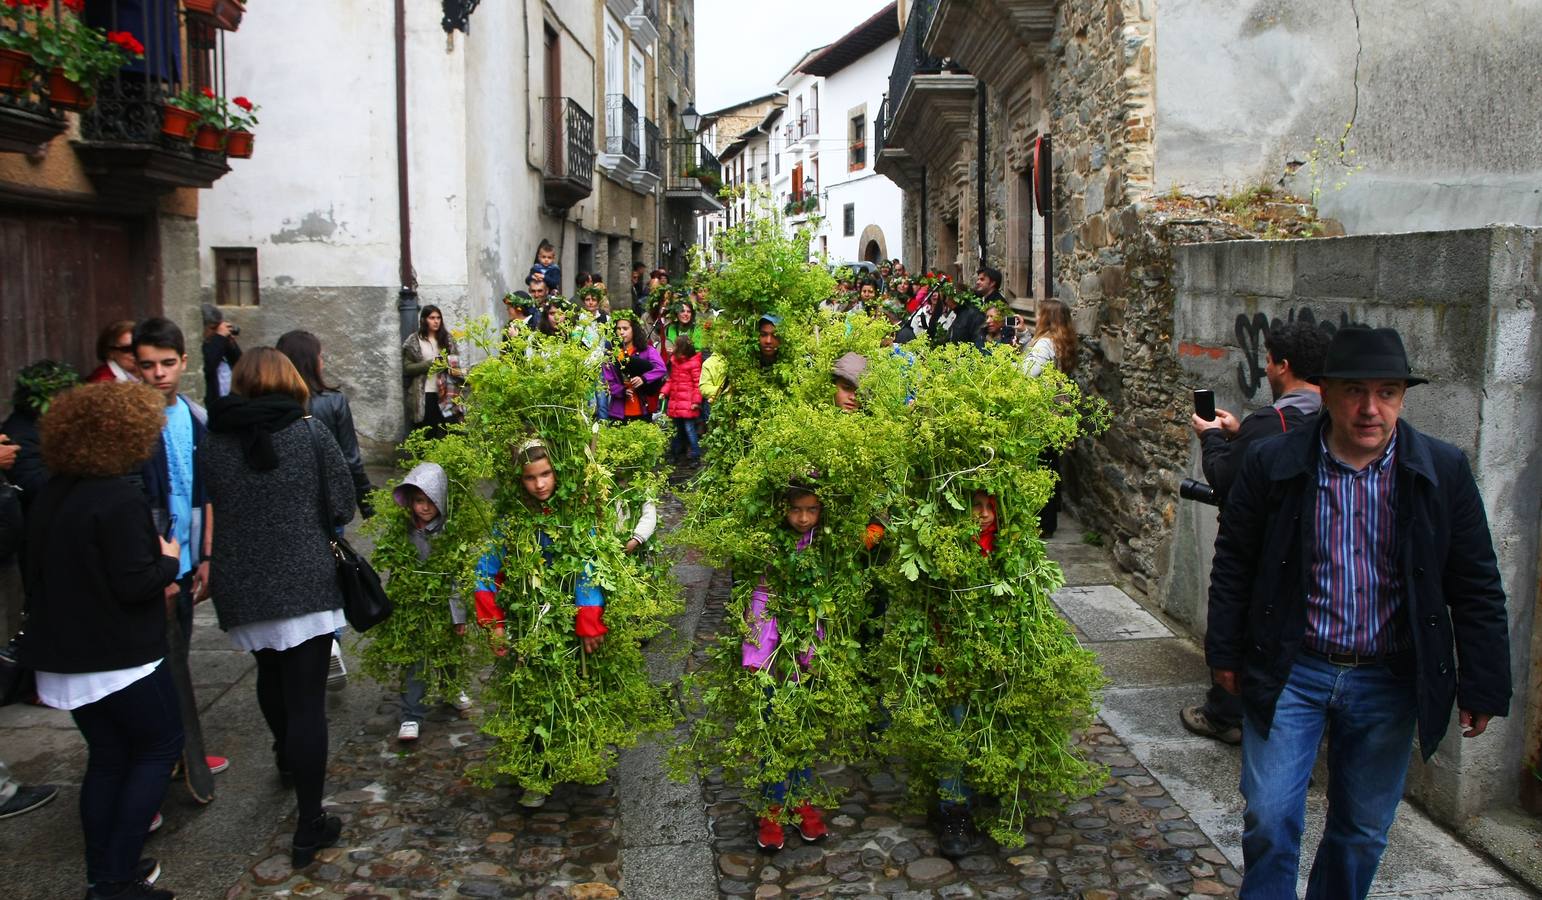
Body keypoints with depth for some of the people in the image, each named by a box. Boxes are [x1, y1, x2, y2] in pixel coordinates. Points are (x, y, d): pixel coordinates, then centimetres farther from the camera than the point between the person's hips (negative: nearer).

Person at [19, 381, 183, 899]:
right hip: (118, 657, -8)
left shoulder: (51, 497, 7)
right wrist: (168, 562, -2)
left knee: (107, 755, 17)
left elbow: (45, 574, 16)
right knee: (161, 746, 7)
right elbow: (134, 584, -23)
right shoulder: (120, 500, -21)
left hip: (64, 656, 8)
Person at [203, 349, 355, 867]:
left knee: (270, 675, 29)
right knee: (306, 701, -1)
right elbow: (343, 506, -5)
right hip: (305, 585, -3)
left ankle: (286, 756, 55)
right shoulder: (310, 433, -5)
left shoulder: (215, 444, 0)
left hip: (241, 589, 4)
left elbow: (209, 513, 4)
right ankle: (309, 829, 2)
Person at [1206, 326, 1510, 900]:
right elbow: (1233, 564, 2)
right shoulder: (1271, 463, -7)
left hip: (1389, 682, 1)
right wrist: (1225, 653, 4)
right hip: (1290, 672, -1)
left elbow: (1477, 588, 2)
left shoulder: (1444, 471, -4)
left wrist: (1482, 687, 2)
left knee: (1363, 833, 14)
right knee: (1269, 820, -1)